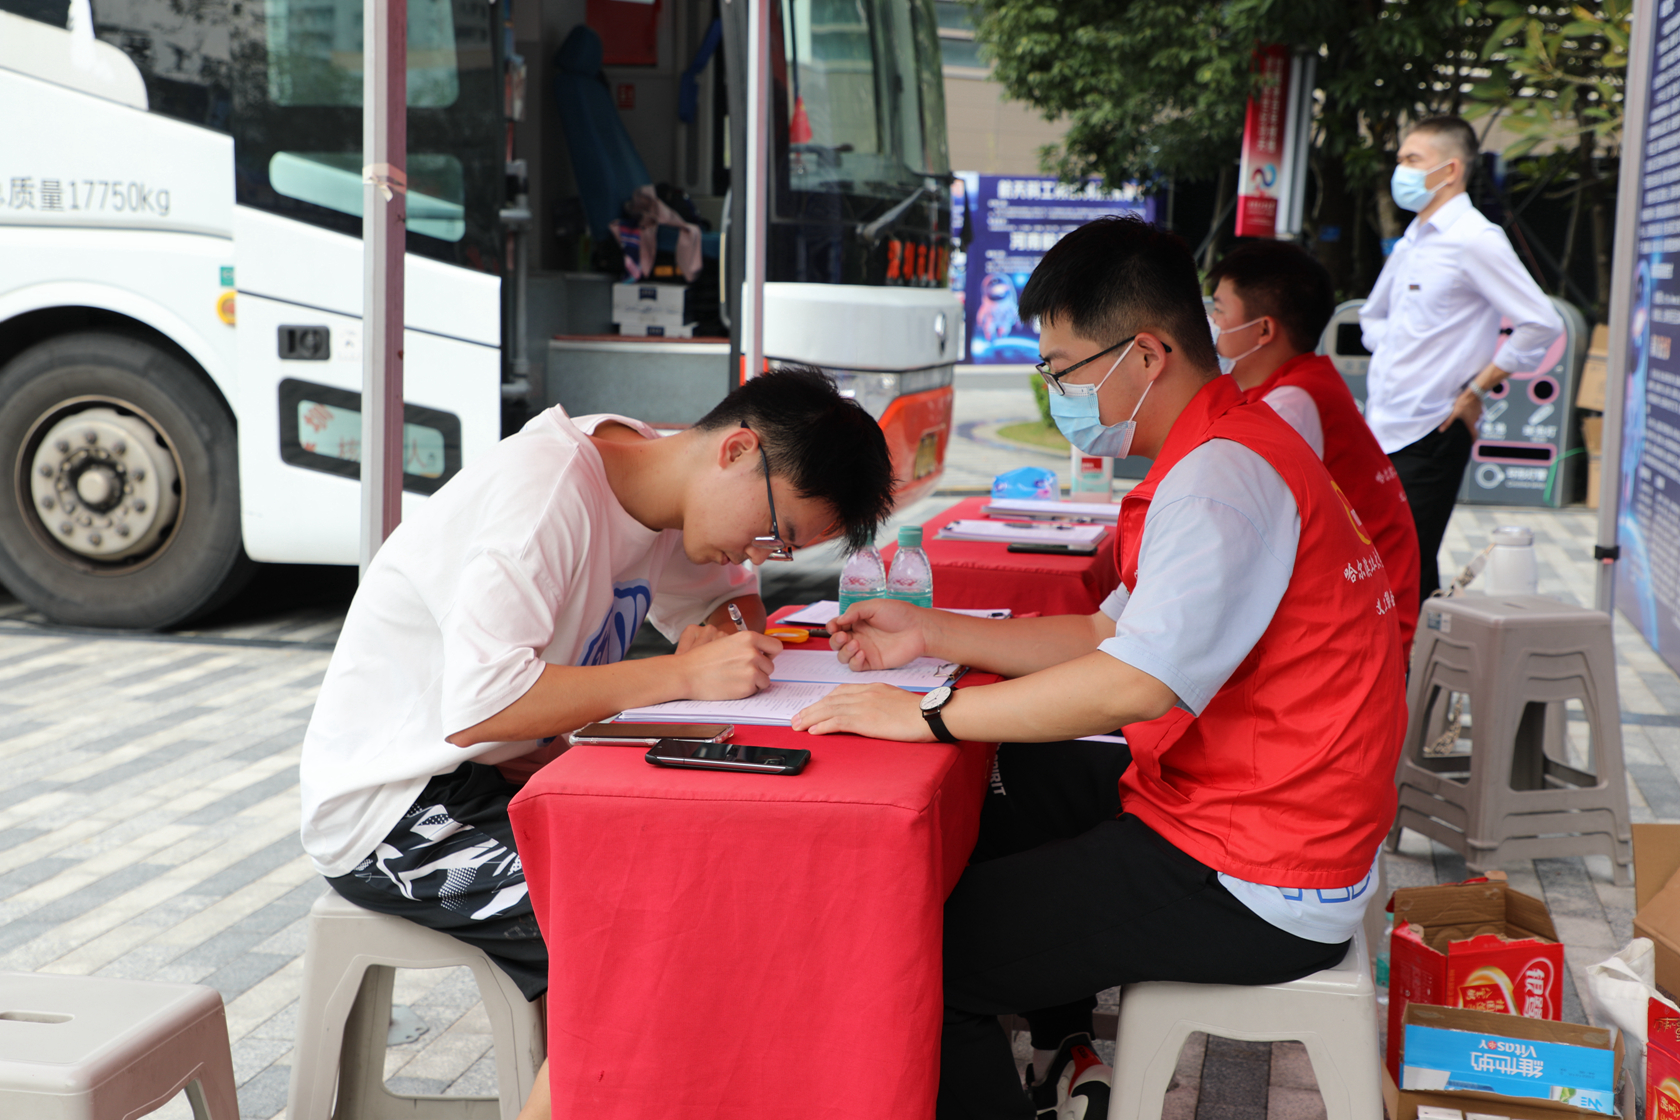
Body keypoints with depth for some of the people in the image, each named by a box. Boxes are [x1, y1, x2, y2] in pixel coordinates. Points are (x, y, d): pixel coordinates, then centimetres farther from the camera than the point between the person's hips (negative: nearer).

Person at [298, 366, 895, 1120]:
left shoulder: (653, 488, 3)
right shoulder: (550, 486, -24)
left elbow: (732, 597, 20)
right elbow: (475, 705, -33)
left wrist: (726, 637, -5)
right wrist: (684, 675, -28)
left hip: (504, 777, 9)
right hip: (390, 810, -9)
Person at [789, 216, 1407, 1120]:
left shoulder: (1222, 476, -22)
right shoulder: (1227, 452, 13)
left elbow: (1138, 682, -31)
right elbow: (1111, 635, 16)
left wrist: (925, 714, -22)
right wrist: (932, 633, 12)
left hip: (1253, 892, -11)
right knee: (994, 793, 27)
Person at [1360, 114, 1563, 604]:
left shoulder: (1474, 240, -11)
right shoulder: (1411, 242, 16)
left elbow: (1541, 325, -17)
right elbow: (1373, 317, 32)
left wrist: (1475, 390, -12)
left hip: (1429, 437, -8)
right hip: (1381, 430, 8)